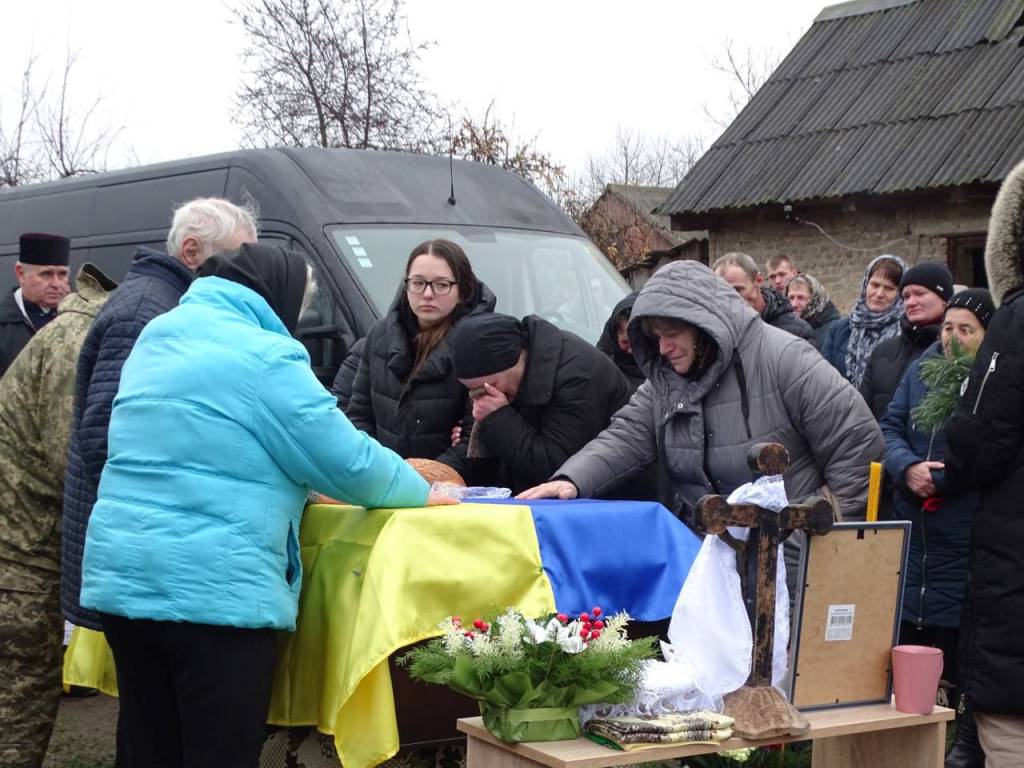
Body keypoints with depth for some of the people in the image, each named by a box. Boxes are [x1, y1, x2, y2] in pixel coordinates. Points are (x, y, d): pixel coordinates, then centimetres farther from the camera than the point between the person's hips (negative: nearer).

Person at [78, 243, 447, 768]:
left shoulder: (157, 337, 16)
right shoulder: (265, 356, -9)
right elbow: (347, 460, -6)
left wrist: (299, 483, 31)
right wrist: (422, 492, 12)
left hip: (121, 576, 8)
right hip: (213, 588, -8)